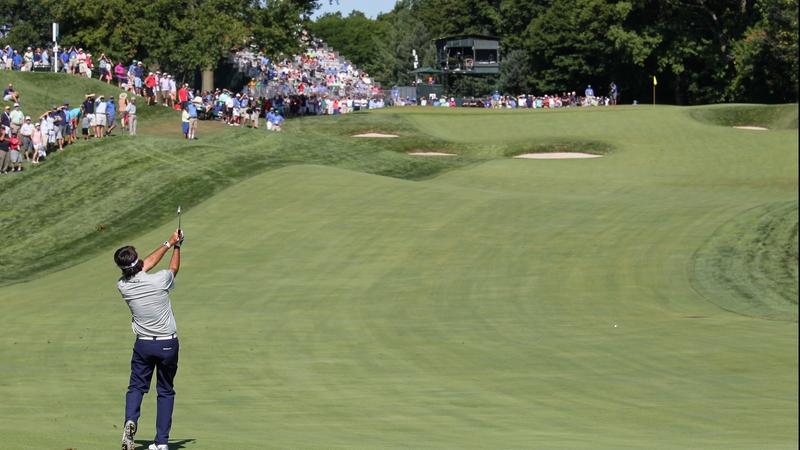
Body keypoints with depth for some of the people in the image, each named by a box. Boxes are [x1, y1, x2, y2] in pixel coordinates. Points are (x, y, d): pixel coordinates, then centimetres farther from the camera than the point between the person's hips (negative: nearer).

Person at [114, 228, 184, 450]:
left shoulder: (123, 286, -7)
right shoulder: (159, 280, -17)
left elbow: (147, 263, 9)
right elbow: (174, 268, 8)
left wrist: (168, 244, 19)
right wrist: (176, 246, 26)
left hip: (143, 345, 1)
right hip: (168, 344, -1)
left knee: (136, 387, 15)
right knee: (166, 391, 11)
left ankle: (130, 421, -14)